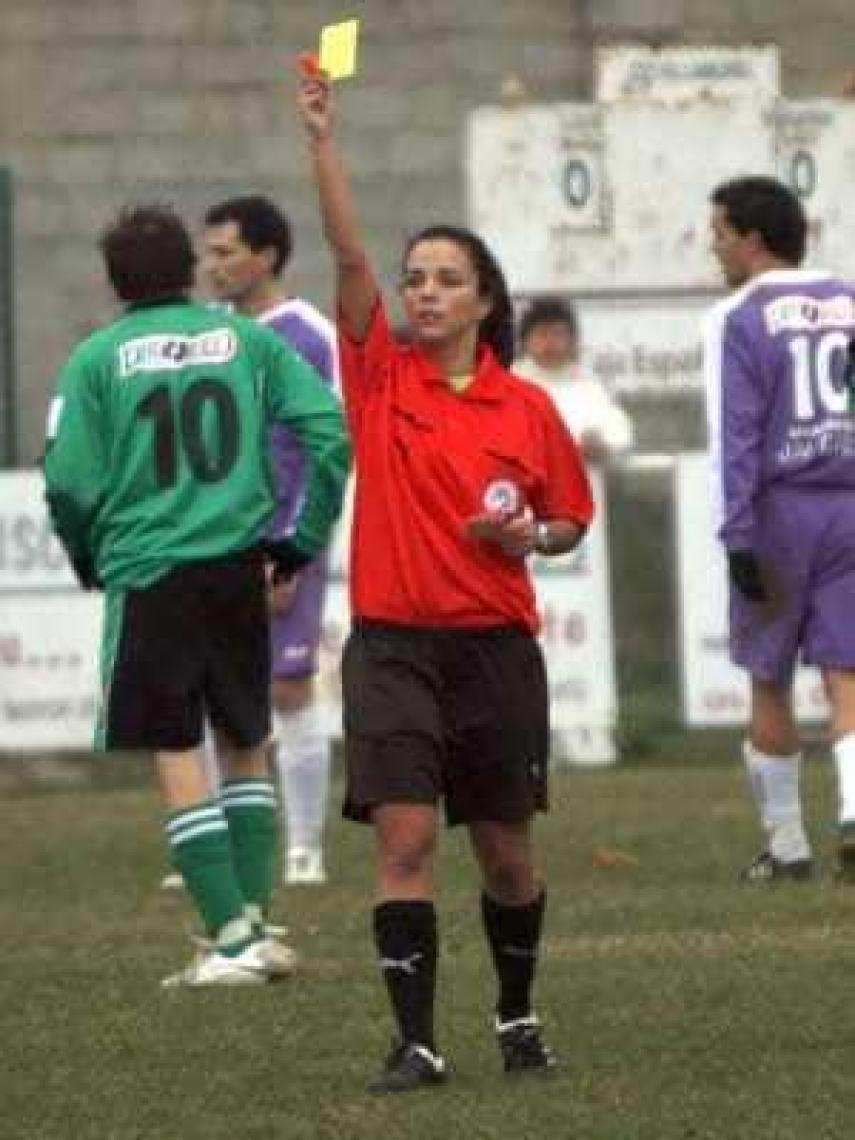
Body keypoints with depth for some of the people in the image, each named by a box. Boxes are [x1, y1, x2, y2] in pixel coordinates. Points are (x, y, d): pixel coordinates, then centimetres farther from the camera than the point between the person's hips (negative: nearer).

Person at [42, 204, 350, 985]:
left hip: (147, 574, -3)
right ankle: (254, 918, 13)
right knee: (246, 744, 18)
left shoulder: (98, 358, -4)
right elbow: (329, 429, -3)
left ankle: (234, 938, -6)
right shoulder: (245, 340, 4)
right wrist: (304, 538, 8)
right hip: (240, 566, 3)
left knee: (175, 758, 0)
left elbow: (70, 482, -6)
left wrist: (86, 559, 13)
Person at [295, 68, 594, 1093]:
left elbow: (572, 518, 14)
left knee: (505, 850, 9)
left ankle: (517, 1016, 31)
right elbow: (350, 256, -10)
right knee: (403, 837, -12)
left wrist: (533, 536, -9)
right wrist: (321, 140, -20)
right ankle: (415, 1042, -10)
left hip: (496, 649, 1)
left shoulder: (528, 409, 3)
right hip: (392, 648, -1)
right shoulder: (380, 378, 1)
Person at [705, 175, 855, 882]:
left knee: (769, 684, 9)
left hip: (779, 509, -3)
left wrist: (737, 539, -14)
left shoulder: (739, 320, -6)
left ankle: (787, 848, 13)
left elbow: (735, 435, -13)